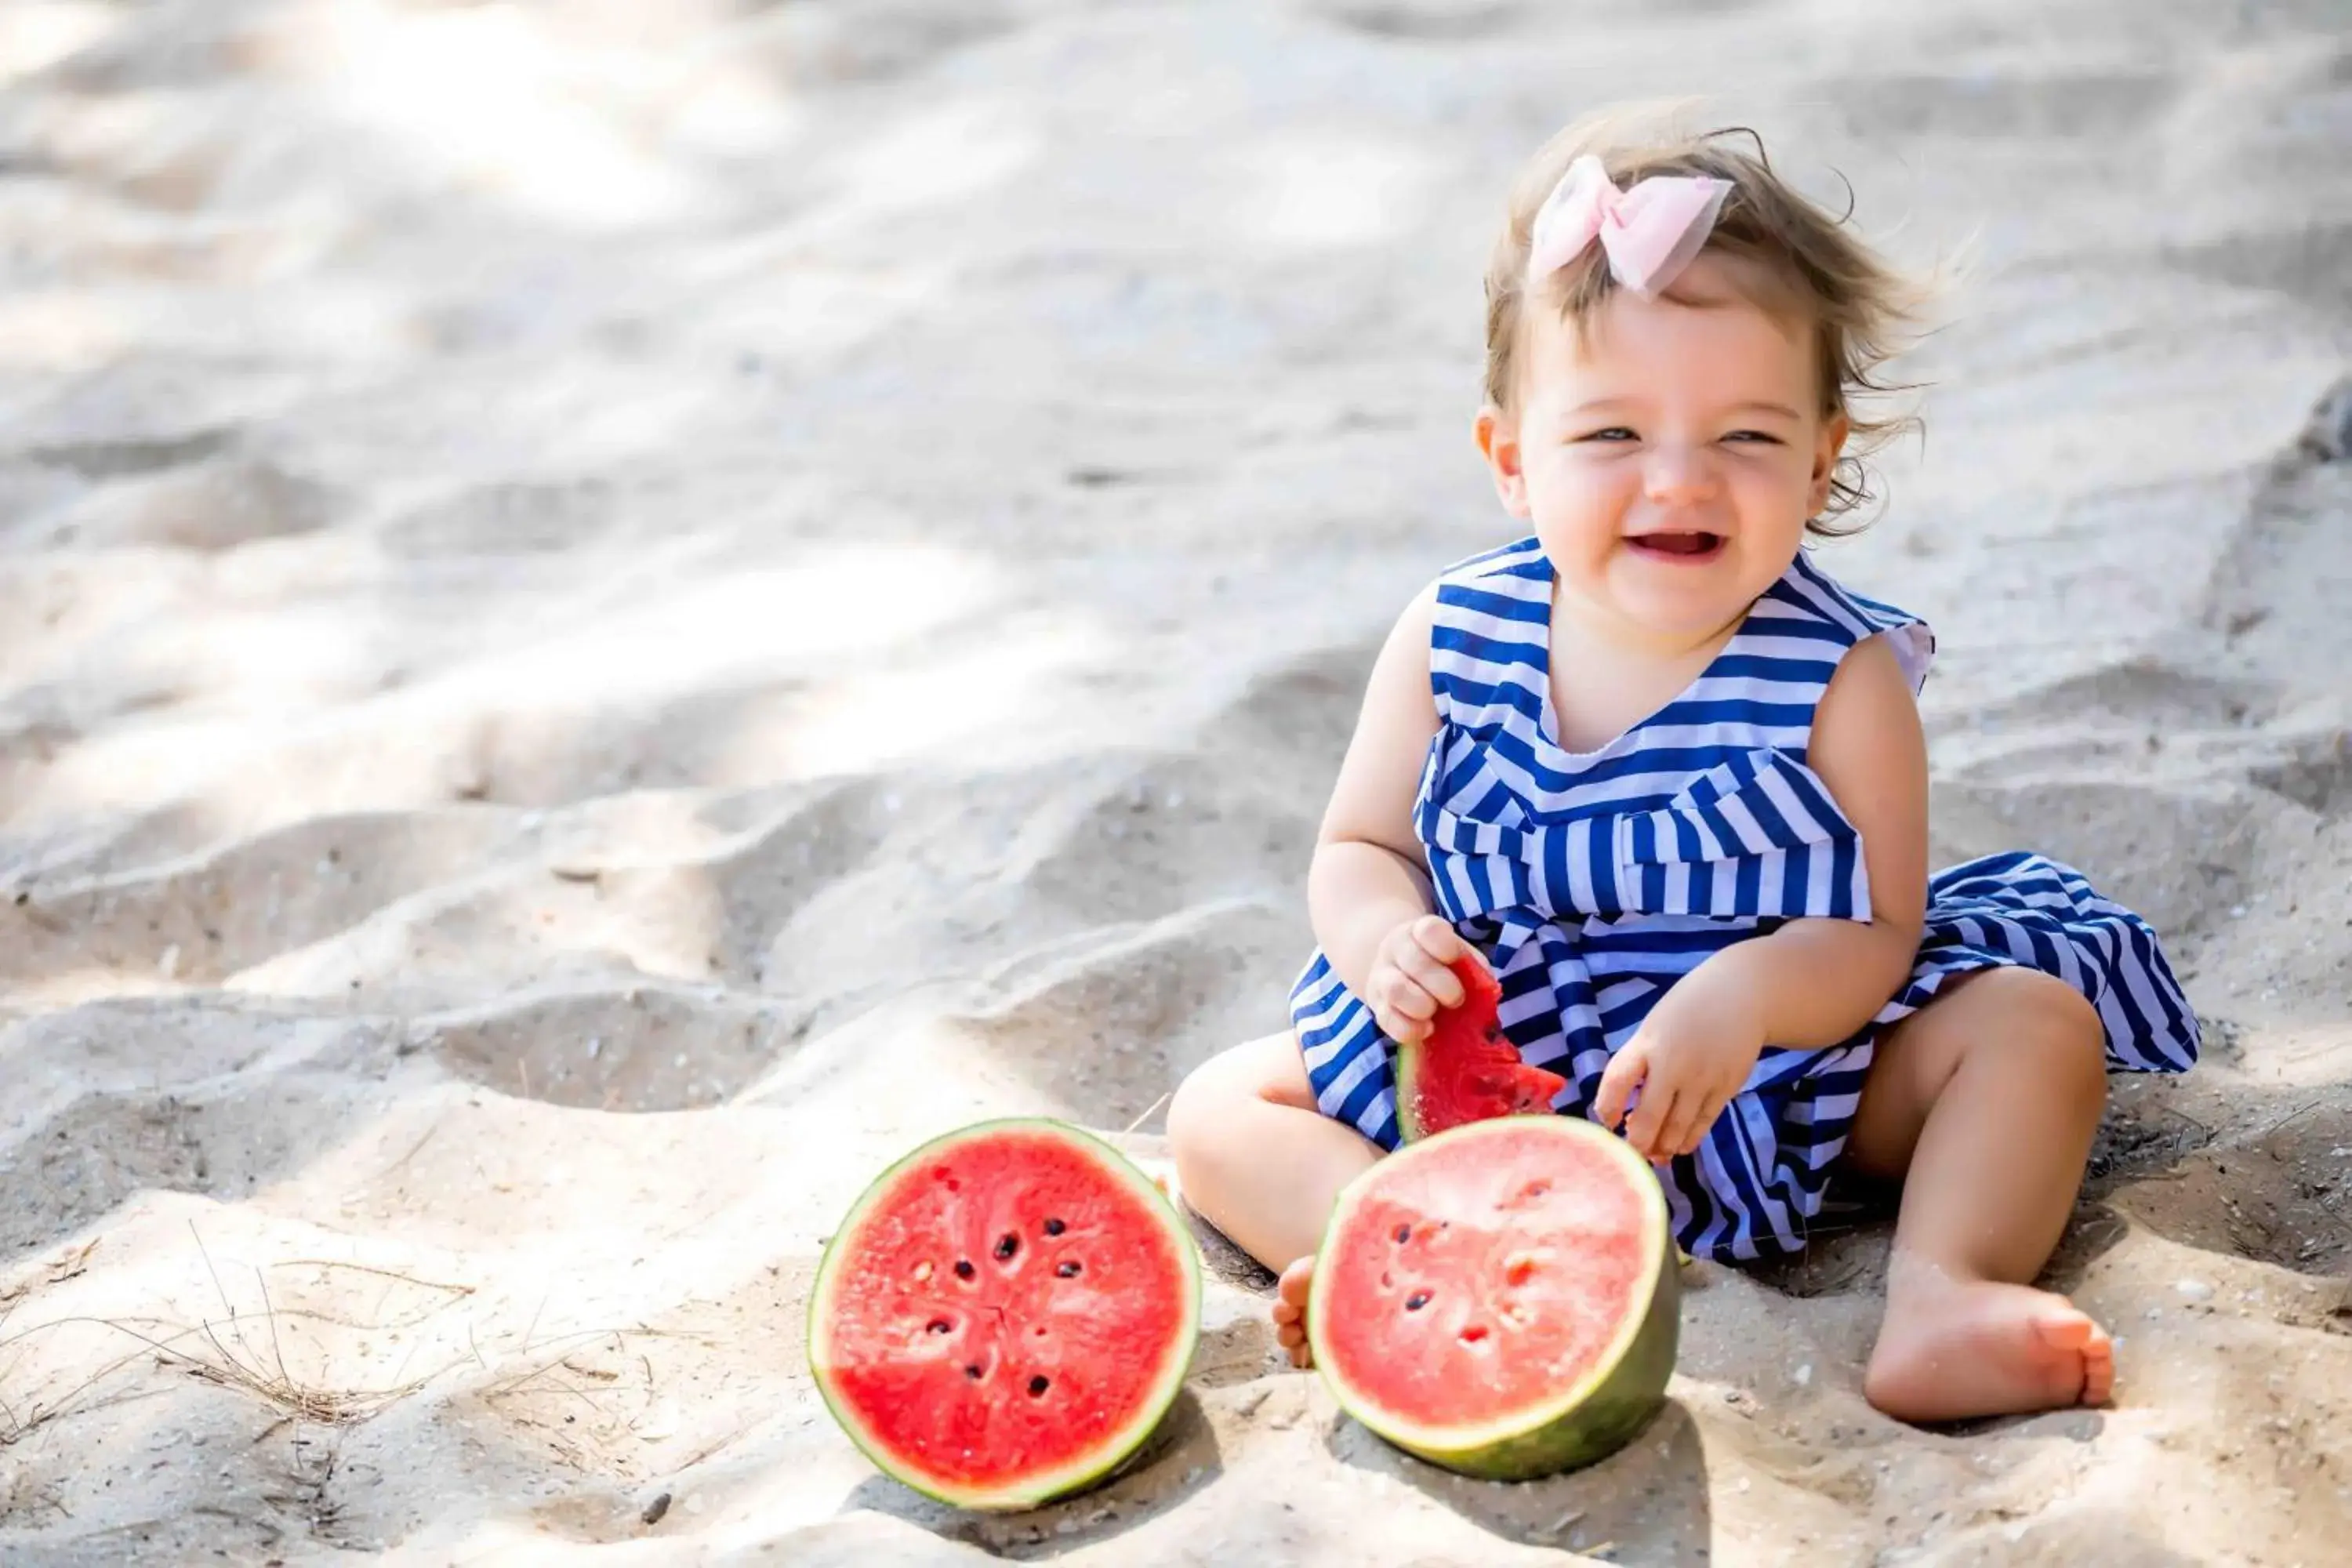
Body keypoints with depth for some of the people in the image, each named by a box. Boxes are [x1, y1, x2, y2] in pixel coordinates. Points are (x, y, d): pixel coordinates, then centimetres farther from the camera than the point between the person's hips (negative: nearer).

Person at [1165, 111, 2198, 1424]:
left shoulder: (1840, 675, -15)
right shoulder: (1452, 639, -9)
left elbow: (1875, 930, -17)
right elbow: (1358, 848, 1)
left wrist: (1743, 993, -39)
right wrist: (1384, 936, -23)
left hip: (1781, 1047, -1)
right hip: (1489, 1056, 2)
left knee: (2036, 1023, -18)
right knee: (1222, 1108, -12)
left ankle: (1941, 1297, -36)